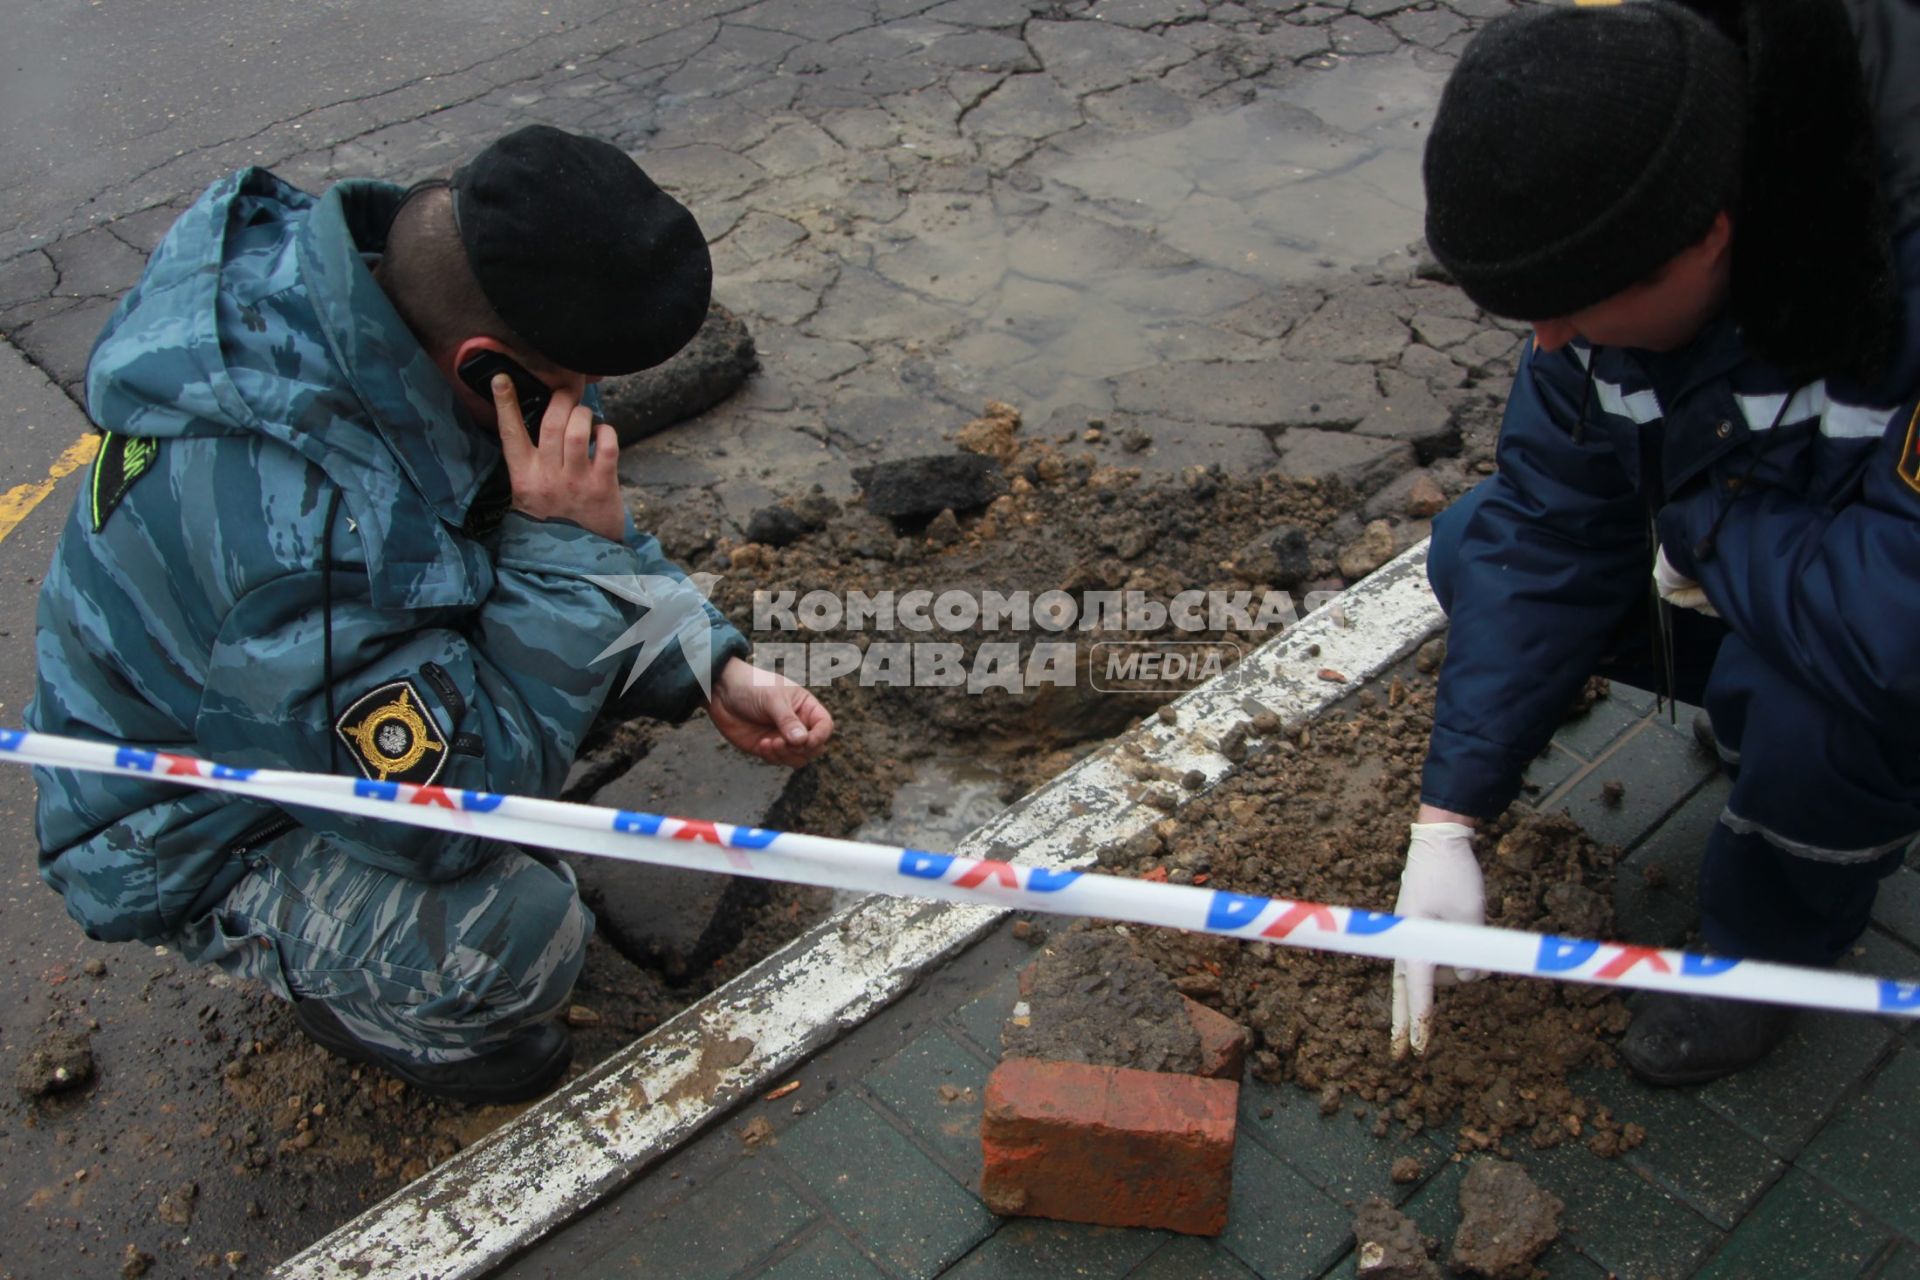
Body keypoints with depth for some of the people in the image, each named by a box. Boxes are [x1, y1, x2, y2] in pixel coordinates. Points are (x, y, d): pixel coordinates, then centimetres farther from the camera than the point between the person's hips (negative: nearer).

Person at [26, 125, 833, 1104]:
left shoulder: (394, 268, -18)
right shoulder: (281, 531, -43)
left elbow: (580, 519, -2)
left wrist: (712, 669, -12)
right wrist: (563, 546, -35)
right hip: (203, 843, -7)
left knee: (625, 577, -6)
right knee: (519, 933, -30)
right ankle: (358, 997, 5)